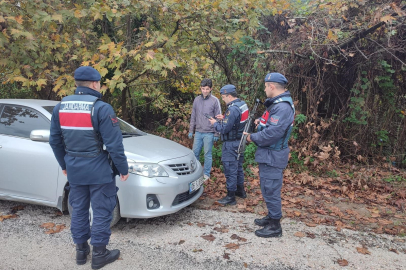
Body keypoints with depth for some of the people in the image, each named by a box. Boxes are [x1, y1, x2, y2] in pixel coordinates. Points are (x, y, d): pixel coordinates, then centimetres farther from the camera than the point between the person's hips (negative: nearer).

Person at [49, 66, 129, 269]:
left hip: (74, 169, 6)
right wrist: (123, 169, -6)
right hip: (98, 169, -6)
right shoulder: (101, 108, -16)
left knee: (78, 210, 19)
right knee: (101, 211, 7)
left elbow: (55, 141, 11)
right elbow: (114, 144, -17)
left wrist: (64, 165, 23)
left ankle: (81, 250, 32)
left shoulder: (60, 107, 4)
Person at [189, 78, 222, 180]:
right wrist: (191, 130, 10)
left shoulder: (215, 100, -5)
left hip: (209, 133, -4)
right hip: (198, 132, 4)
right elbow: (193, 116, 14)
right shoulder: (197, 99, 8)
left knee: (207, 154, 3)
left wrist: (216, 134, -7)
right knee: (195, 152, 10)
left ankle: (206, 174, 16)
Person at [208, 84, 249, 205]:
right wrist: (224, 118, 10)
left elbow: (224, 129, -23)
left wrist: (215, 123, -5)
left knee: (230, 170, -1)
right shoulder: (243, 105, 6)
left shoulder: (232, 109, -23)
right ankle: (240, 190, 35)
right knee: (238, 167, 21)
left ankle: (231, 197, 9)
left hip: (231, 144, -10)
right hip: (240, 141, 10)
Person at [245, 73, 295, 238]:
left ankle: (275, 227, 13)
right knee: (268, 189, 21)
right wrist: (261, 121, 9)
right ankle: (271, 217, 38)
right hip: (268, 154, 11)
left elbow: (273, 133, -29)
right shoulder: (276, 103, 12)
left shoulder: (283, 107, -22)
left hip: (272, 156, -11)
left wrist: (253, 137, -16)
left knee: (271, 190, -1)